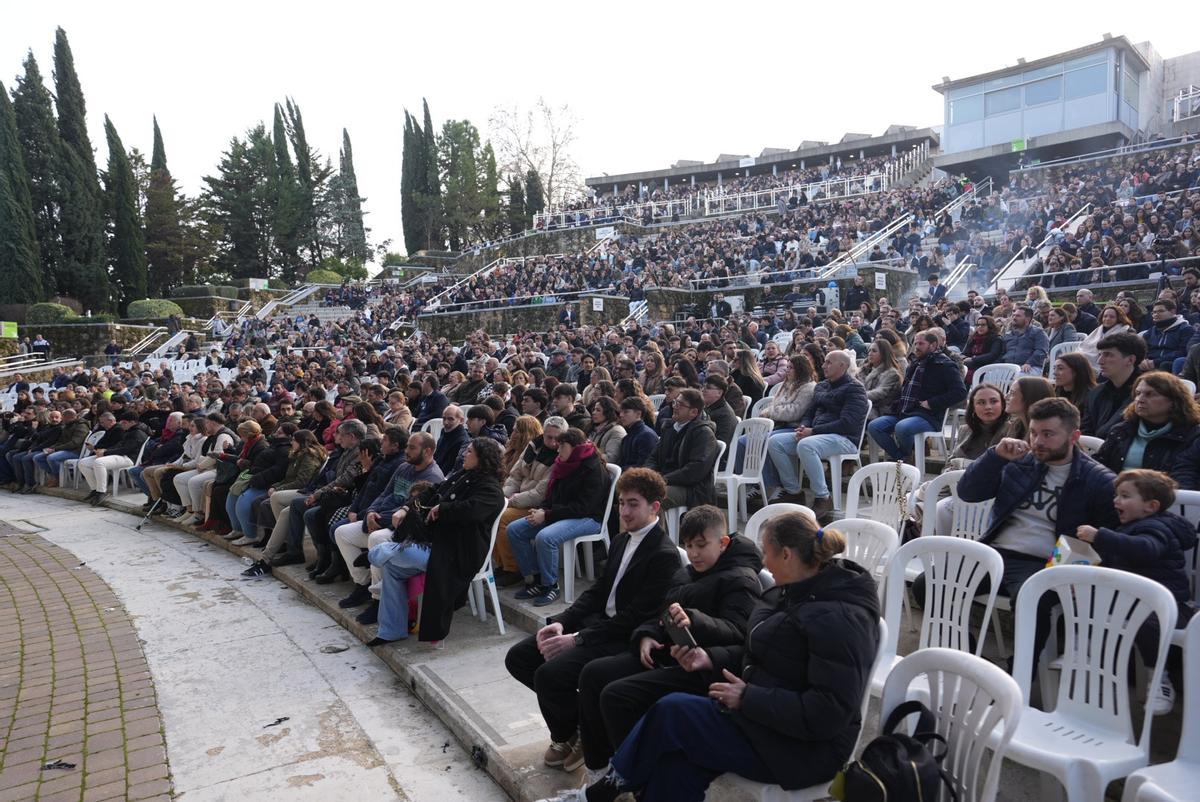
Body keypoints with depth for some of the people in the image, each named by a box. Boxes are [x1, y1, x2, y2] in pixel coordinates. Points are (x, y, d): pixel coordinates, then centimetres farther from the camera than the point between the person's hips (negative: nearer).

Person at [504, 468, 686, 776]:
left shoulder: (664, 556, -16)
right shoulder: (620, 541, 13)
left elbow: (635, 617, -20)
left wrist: (576, 640, -21)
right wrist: (561, 622, -2)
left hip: (626, 640, -9)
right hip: (599, 622, 9)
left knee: (549, 674, -26)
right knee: (518, 658, 0)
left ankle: (583, 733, 5)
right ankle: (568, 726, 16)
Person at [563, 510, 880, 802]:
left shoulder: (837, 620, -23)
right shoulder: (796, 592, 6)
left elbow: (828, 714, -26)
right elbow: (763, 656, 15)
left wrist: (748, 698, -23)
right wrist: (711, 658, -1)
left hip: (803, 748, -8)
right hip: (765, 717, 8)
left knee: (673, 711, -16)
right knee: (677, 760, -15)